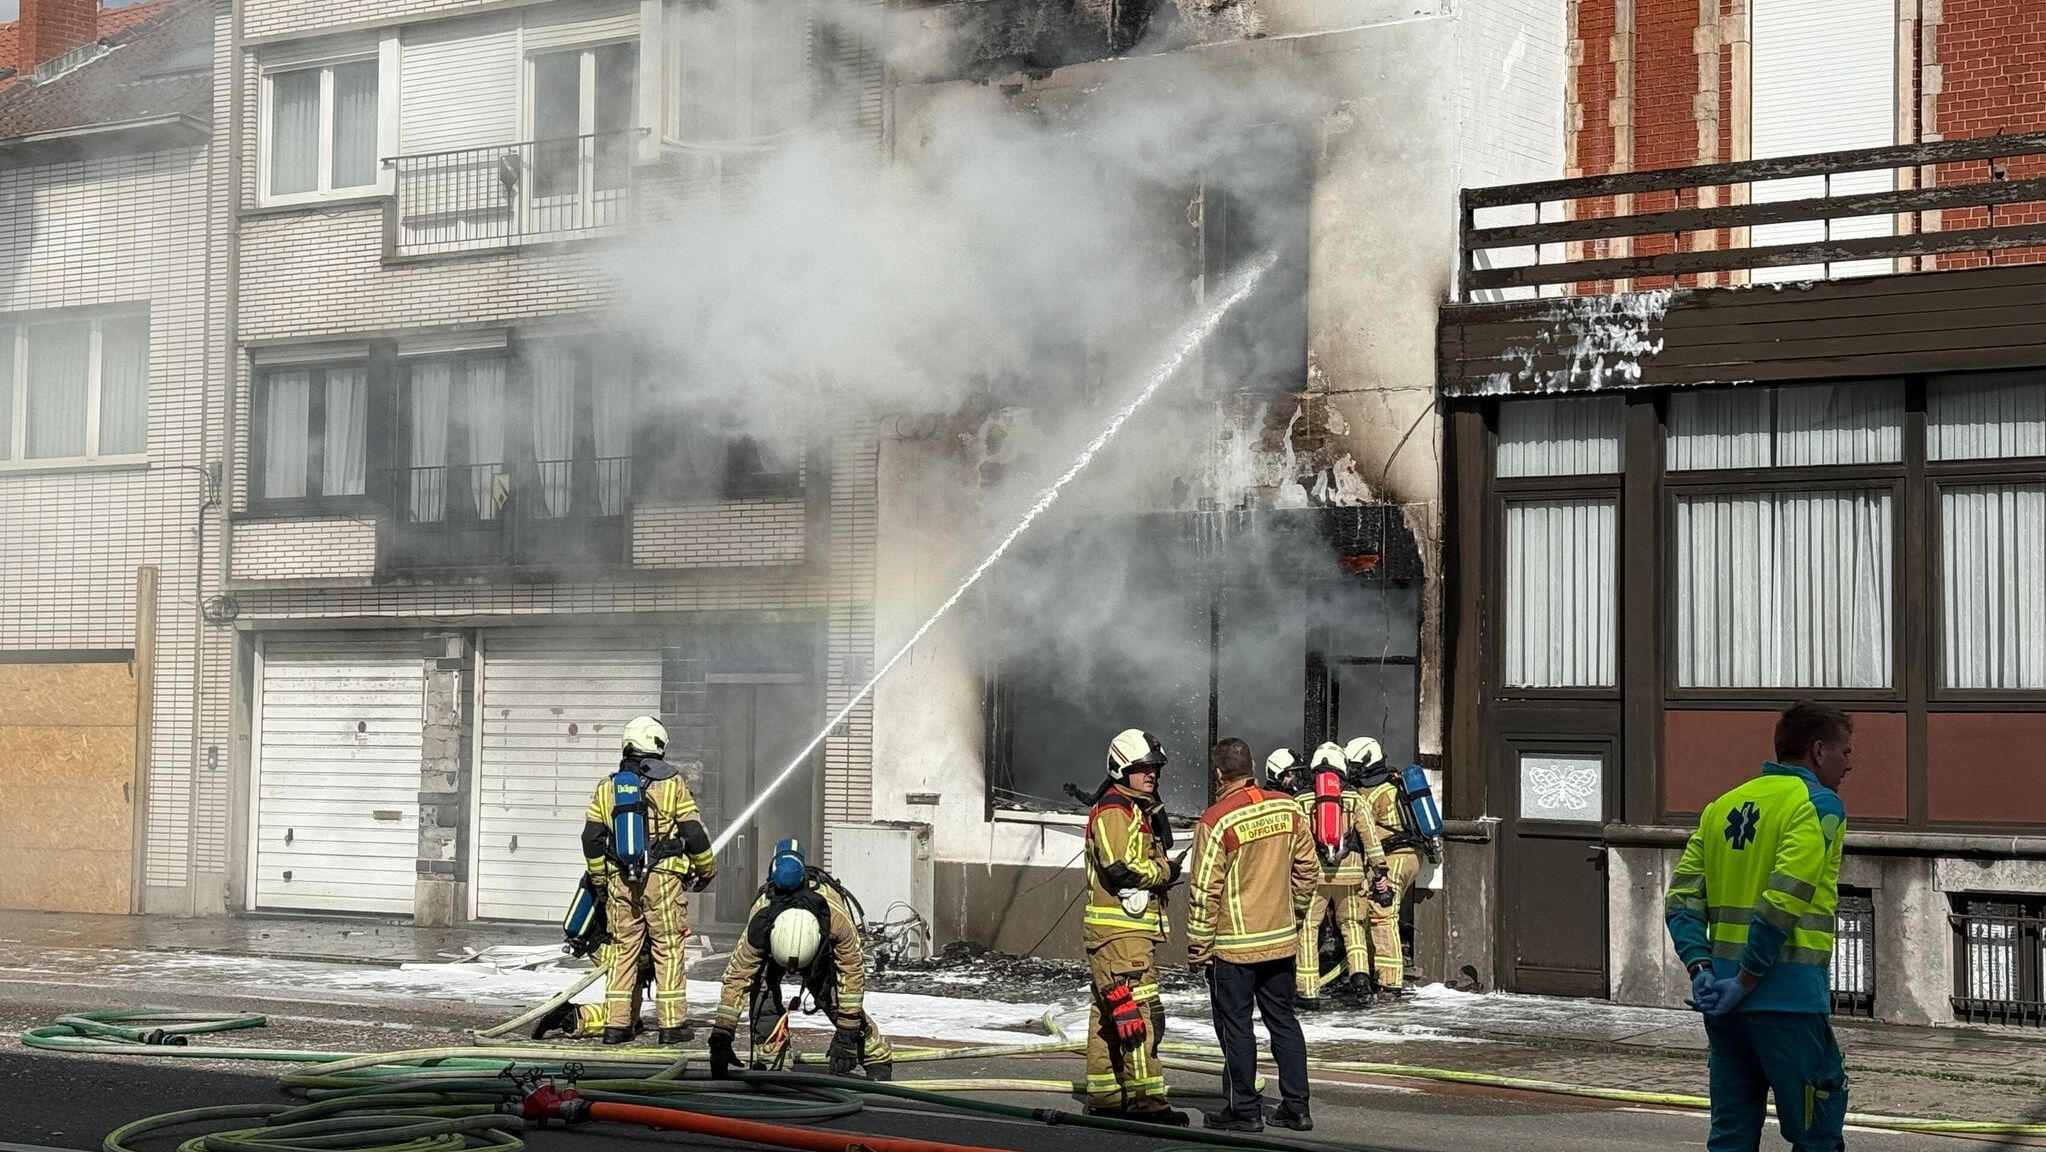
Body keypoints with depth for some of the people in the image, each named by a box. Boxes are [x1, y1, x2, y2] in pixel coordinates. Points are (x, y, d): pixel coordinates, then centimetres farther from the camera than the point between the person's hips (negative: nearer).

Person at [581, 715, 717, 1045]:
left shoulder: (607, 787, 7)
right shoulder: (671, 784, -3)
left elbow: (591, 838, 8)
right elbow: (695, 834, -3)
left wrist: (600, 880, 19)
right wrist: (707, 870, 13)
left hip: (620, 881, 3)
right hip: (663, 878, -3)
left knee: (623, 950, 10)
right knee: (668, 950, 2)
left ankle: (616, 1024, 7)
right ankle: (672, 1024, 0)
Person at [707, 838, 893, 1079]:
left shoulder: (838, 917, -44)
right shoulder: (759, 923, -42)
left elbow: (853, 973, -31)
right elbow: (736, 977, -33)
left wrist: (847, 1034, -29)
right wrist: (721, 1037, -33)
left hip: (829, 947, -1)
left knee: (834, 998, -18)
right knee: (762, 986, -25)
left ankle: (878, 1057, -2)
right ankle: (769, 1061, -14)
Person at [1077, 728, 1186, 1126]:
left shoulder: (1141, 810, 21)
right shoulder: (1113, 811, -12)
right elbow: (1122, 869, -21)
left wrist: (1161, 868, 5)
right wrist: (1166, 871, -8)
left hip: (1134, 927, 11)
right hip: (1119, 930, -11)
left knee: (1108, 1013, 12)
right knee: (1138, 1012, -12)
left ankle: (1104, 1096, 17)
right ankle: (1146, 1099, -13)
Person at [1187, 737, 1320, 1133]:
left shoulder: (1217, 820, -17)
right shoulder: (1289, 809, -1)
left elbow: (1204, 892, -14)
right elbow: (1307, 870, 8)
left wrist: (1197, 947, -5)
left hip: (1233, 945, -5)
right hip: (1281, 939, 6)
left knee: (1235, 1027, 5)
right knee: (1284, 1021, 14)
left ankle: (1244, 1110, 10)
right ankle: (1296, 1107, 17)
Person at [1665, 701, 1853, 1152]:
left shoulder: (1723, 807, 17)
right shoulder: (1819, 805, -5)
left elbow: (1681, 898, 8)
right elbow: (1783, 902, -17)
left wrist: (1700, 969, -2)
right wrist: (1746, 982, -14)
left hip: (1725, 1001, 7)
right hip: (1789, 997, -7)